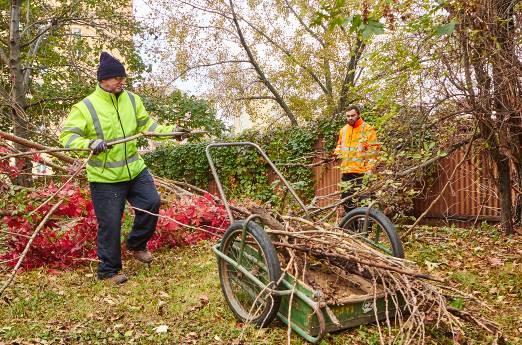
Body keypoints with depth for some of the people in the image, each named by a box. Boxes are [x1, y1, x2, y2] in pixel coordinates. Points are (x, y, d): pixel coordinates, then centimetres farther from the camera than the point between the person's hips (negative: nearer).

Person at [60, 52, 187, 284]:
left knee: (151, 203, 4)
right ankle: (108, 270, 22)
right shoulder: (85, 107, -13)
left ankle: (136, 244, 29)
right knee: (110, 224, 2)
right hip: (105, 178, -5)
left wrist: (171, 131, 2)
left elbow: (146, 125, 13)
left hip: (135, 169, 5)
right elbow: (67, 136, -15)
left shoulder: (132, 100, 4)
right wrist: (90, 143, -34)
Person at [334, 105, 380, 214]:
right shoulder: (343, 130, 15)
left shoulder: (367, 129, -3)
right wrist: (337, 153, 12)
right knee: (346, 198, 12)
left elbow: (373, 150, -8)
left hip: (361, 171, -6)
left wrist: (370, 167, -15)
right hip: (346, 171, 6)